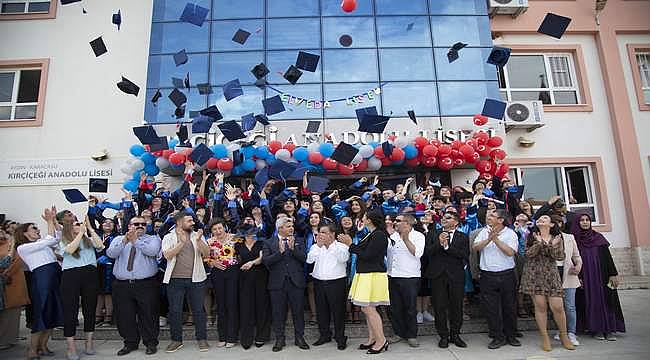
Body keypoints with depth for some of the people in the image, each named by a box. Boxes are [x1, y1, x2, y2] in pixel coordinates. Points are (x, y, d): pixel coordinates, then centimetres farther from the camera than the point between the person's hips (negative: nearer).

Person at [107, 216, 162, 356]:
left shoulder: (153, 239, 4)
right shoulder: (118, 239, 12)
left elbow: (153, 251, -17)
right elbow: (111, 253, -6)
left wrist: (136, 241, -18)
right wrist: (124, 241, -20)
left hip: (146, 285, -3)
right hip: (122, 285, 3)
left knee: (148, 315, 3)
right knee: (125, 316, 11)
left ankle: (151, 343, 19)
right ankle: (130, 343, 29)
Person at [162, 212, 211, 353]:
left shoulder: (197, 236, 7)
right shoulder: (169, 237, 3)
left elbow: (206, 253, -4)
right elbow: (167, 255, -12)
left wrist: (198, 240, -19)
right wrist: (182, 242, -21)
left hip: (196, 279, 1)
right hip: (175, 279, 0)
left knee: (199, 309, 5)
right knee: (175, 310, 7)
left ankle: (202, 339, 17)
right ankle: (176, 340, 23)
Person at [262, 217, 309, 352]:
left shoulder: (298, 241, 7)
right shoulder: (269, 243, 3)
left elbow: (304, 258, -4)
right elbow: (265, 260, -9)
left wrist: (293, 248, -18)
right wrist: (280, 251, -20)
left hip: (296, 281, 1)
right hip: (278, 282, -1)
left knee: (298, 311, 8)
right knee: (278, 312, 8)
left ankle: (299, 338, 24)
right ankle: (279, 339, 23)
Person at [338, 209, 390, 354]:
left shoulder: (379, 235, -16)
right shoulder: (370, 234, 14)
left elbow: (366, 255, -18)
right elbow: (362, 251, 12)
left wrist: (351, 244, -10)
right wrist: (349, 243, 7)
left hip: (373, 275, -10)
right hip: (365, 274, 10)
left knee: (368, 308, -6)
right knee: (367, 308, 13)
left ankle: (381, 340, 6)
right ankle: (372, 339, 24)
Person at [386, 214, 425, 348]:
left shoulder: (418, 236, -3)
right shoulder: (392, 236, 14)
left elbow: (417, 253, -17)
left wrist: (406, 239, -21)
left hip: (410, 278, -6)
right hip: (392, 277, 6)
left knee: (410, 308, 3)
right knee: (395, 308, 11)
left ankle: (412, 335, 18)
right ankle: (399, 333, 26)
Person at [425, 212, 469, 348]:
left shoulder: (463, 237, 7)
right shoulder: (433, 234, 8)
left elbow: (465, 255, -9)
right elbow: (428, 251, -5)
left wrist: (447, 246, -15)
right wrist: (439, 243, -20)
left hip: (456, 276, 0)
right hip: (437, 275, 0)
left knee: (456, 307, 8)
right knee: (439, 307, 4)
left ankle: (455, 335, 25)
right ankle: (444, 336, 18)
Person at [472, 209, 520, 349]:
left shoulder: (510, 233, -2)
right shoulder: (484, 231, 6)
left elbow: (510, 252, -15)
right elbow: (475, 247, -5)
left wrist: (496, 239, -18)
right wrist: (488, 239, -18)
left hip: (506, 275, -1)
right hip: (488, 275, 2)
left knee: (509, 306, 10)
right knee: (491, 308, 4)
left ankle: (510, 335, 28)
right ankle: (498, 337, 16)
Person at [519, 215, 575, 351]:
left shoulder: (557, 238, 9)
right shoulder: (531, 236, 6)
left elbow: (560, 257, 1)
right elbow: (528, 254, -5)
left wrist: (553, 246, -15)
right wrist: (539, 243, -18)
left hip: (551, 274, 1)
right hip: (534, 274, -1)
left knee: (557, 307, -4)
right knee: (540, 306, -2)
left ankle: (564, 335, 19)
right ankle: (545, 338, 10)